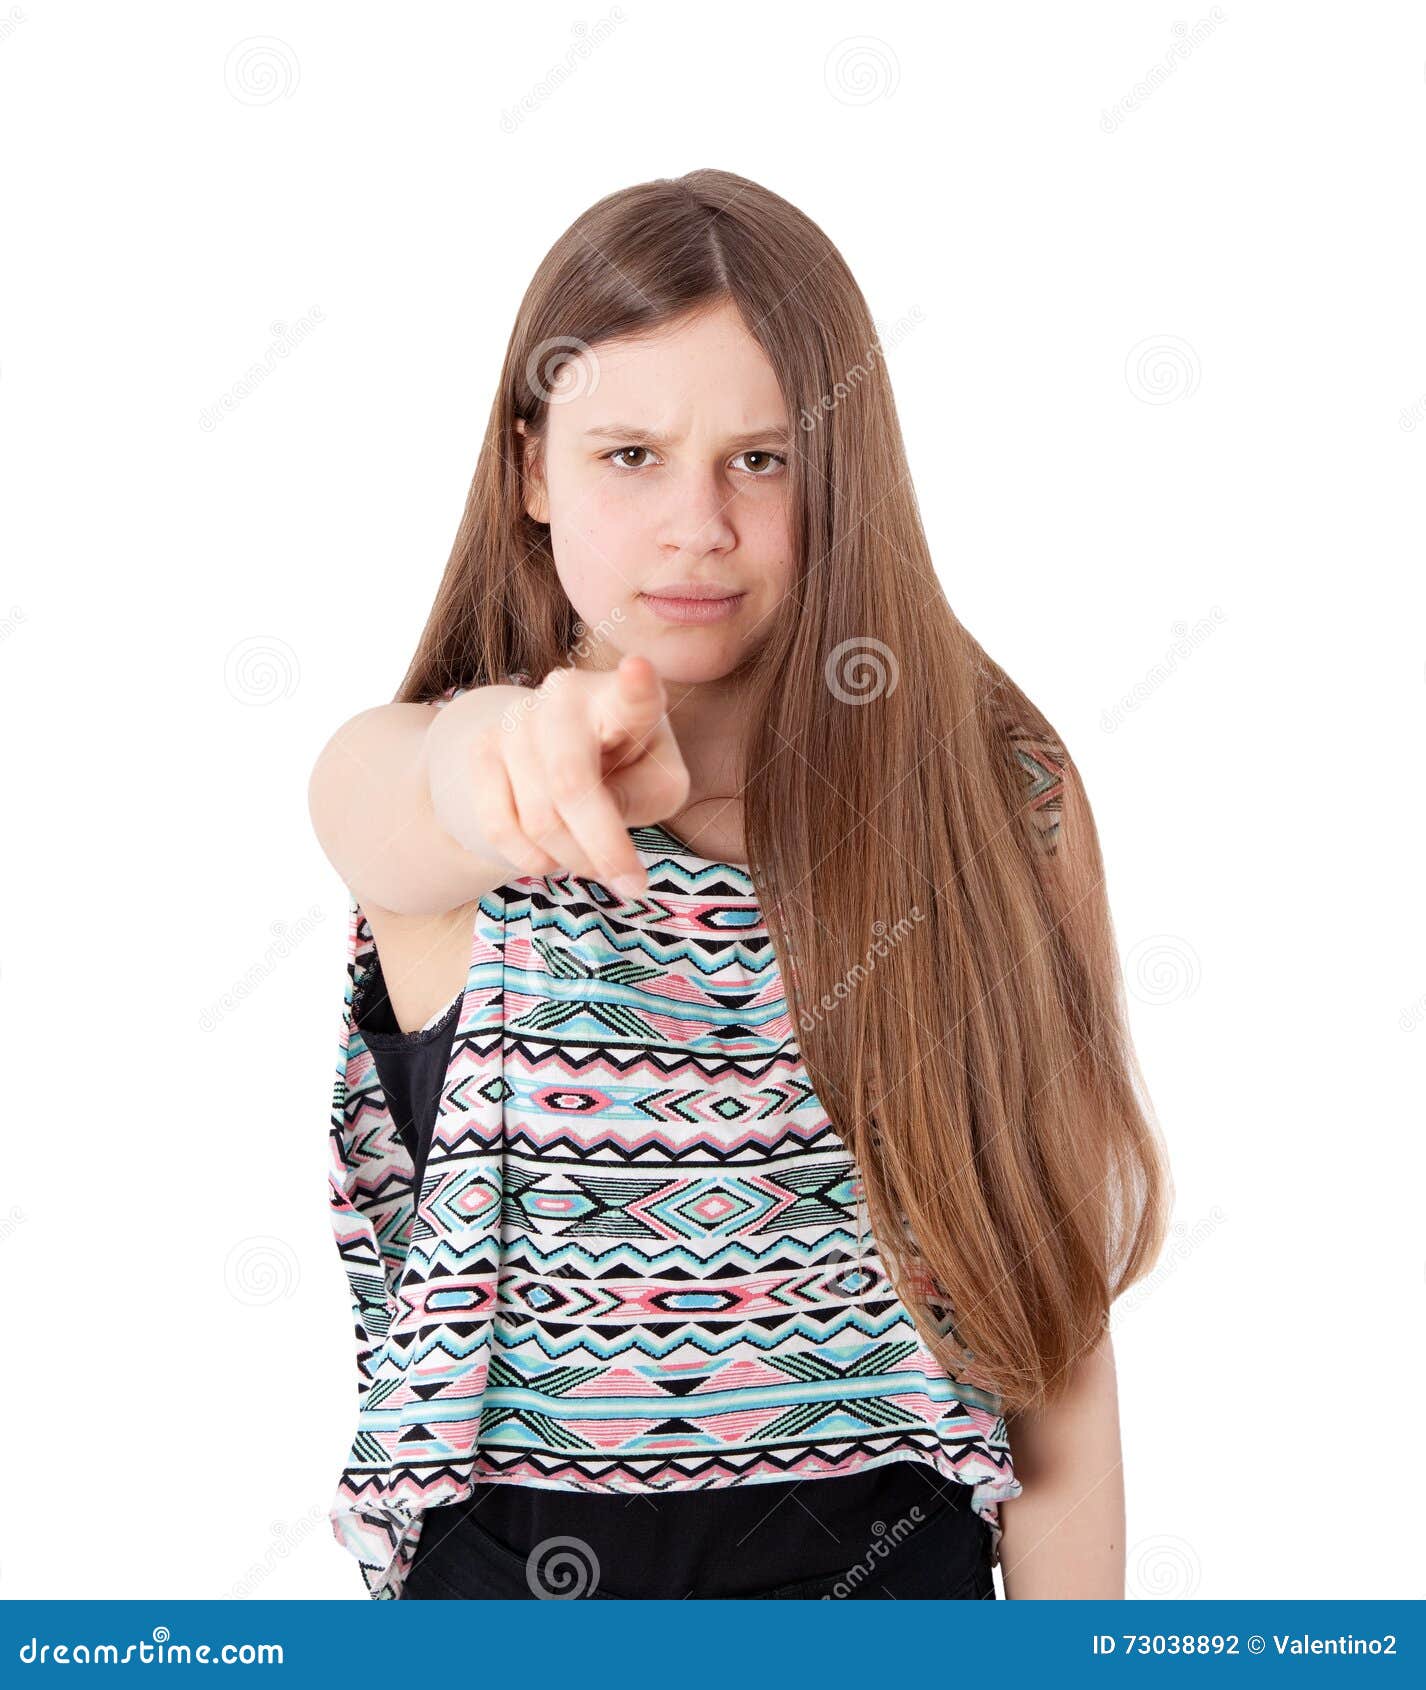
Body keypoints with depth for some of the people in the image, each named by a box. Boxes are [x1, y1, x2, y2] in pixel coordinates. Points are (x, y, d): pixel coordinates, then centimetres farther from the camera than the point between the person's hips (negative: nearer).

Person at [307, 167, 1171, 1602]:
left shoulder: (1003, 807, -9)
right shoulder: (402, 786, -11)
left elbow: (1057, 1331, -7)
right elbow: (417, 799, -37)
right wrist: (522, 757, -58)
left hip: (893, 1561, 1)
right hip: (505, 1569, 0)